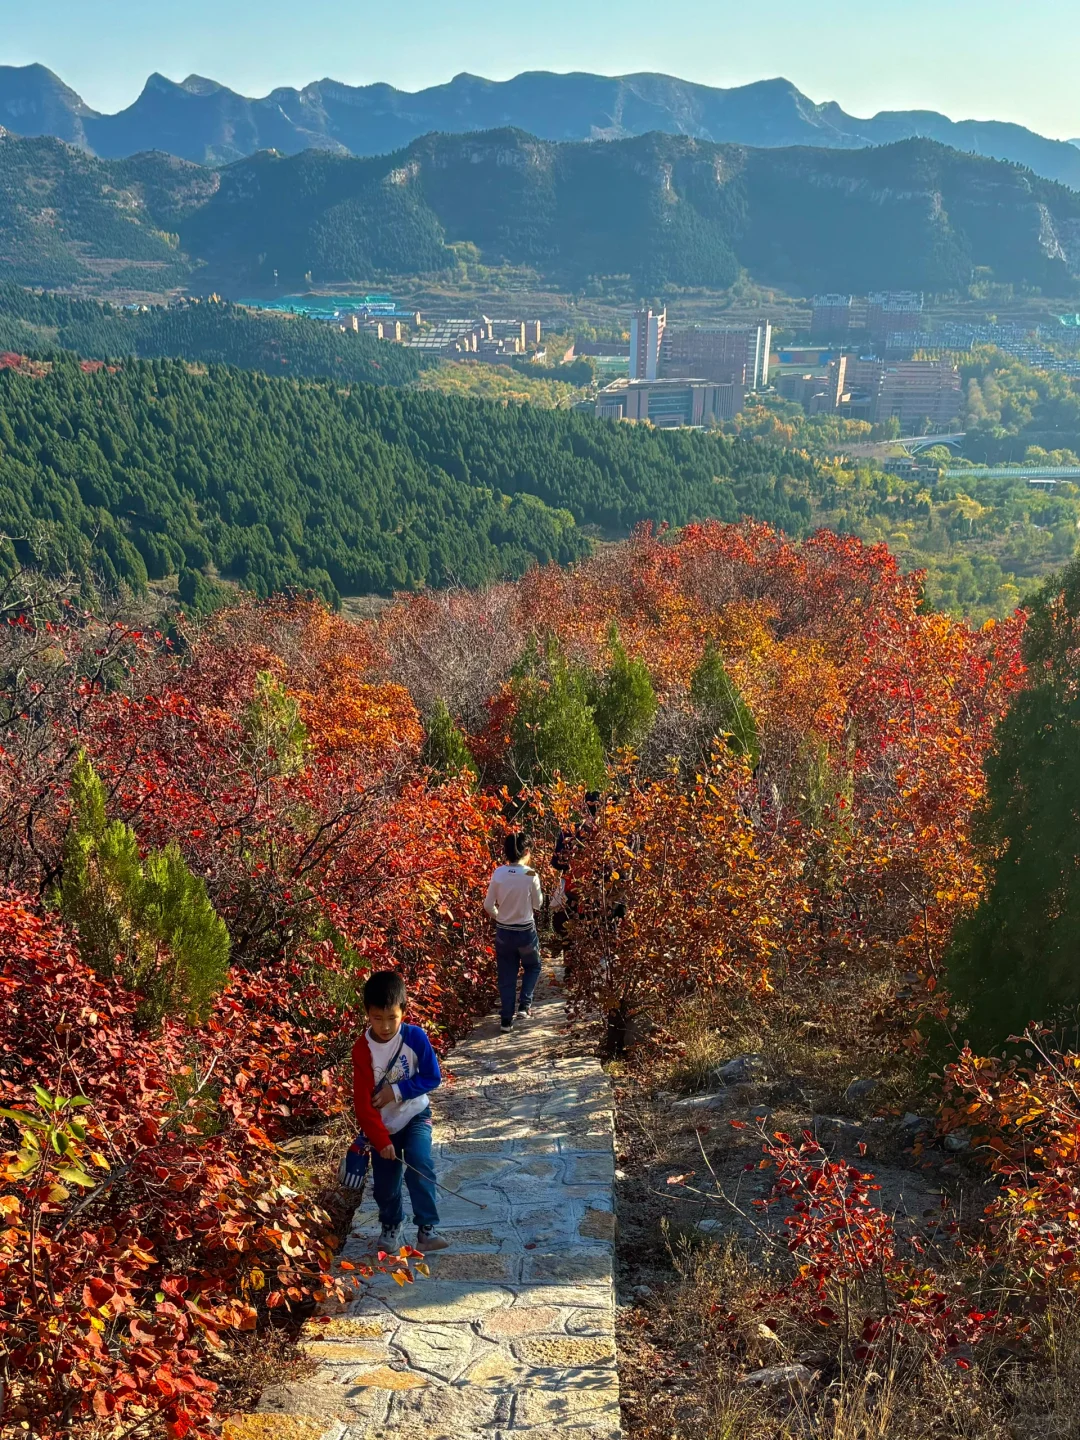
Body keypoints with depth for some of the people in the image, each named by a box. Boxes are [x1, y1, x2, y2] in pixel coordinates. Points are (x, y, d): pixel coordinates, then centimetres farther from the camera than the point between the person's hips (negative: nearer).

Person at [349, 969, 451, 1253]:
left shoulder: (415, 1037, -18)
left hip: (415, 1116, -1)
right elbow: (363, 1102, -16)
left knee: (419, 1165, -24)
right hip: (382, 1125, 1)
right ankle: (391, 1224, 37)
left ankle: (426, 1228, -13)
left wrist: (397, 1090, -23)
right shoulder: (362, 1050, -18)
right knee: (385, 1184, 7)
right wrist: (380, 1140, -21)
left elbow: (432, 1077, -12)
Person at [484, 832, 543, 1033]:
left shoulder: (498, 874, -9)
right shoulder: (530, 875, -16)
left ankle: (507, 1020, 16)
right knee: (532, 967, 25)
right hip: (526, 931, -2)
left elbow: (488, 905, -3)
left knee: (506, 976, 14)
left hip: (503, 932, 2)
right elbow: (538, 904, -3)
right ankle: (525, 1005, 11)